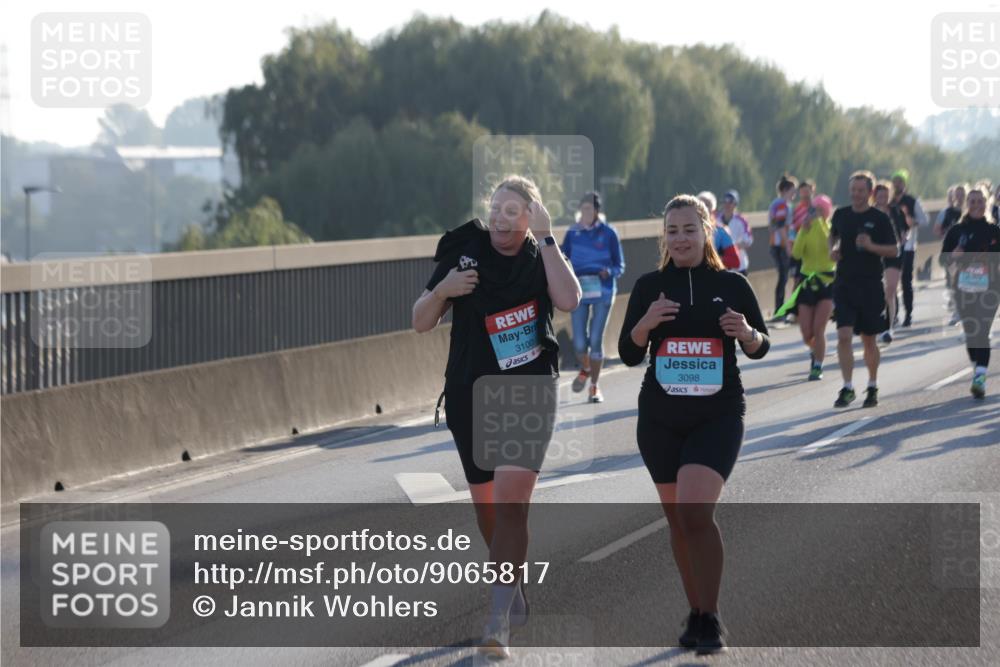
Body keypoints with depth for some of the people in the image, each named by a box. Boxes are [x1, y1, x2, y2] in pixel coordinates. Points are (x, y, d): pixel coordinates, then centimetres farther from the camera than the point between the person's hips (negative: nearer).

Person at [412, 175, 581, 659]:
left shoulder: (542, 257, 1)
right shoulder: (463, 253, 0)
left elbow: (569, 300, -20)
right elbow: (420, 324, 2)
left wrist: (545, 239, -18)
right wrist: (441, 291, -18)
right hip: (470, 396, 3)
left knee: (511, 503, -16)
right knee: (485, 507, 12)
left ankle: (498, 621, -19)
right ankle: (516, 593, 36)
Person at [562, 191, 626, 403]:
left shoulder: (608, 233, -2)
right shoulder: (573, 233, 3)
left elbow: (620, 265, 3)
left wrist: (609, 272, -18)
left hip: (602, 292, -2)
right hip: (579, 291, 2)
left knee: (596, 339, -3)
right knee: (579, 341, -3)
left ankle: (595, 386, 11)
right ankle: (585, 370, 31)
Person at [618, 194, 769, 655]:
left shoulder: (732, 285, 0)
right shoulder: (649, 286, 3)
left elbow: (760, 348, 8)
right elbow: (629, 354, 3)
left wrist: (747, 333, -14)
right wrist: (644, 325, -17)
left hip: (718, 415, -3)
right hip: (660, 418, 3)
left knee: (696, 511, -18)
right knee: (677, 518, 9)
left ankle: (711, 619, -8)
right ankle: (696, 613, 25)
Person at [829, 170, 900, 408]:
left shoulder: (879, 219, -4)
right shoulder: (841, 215, 5)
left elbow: (894, 250, -5)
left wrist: (871, 246, -20)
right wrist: (832, 249, 5)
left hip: (871, 286, -2)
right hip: (844, 284, 2)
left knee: (869, 340, 9)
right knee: (844, 335, -12)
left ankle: (872, 387, 25)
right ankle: (847, 388, -9)